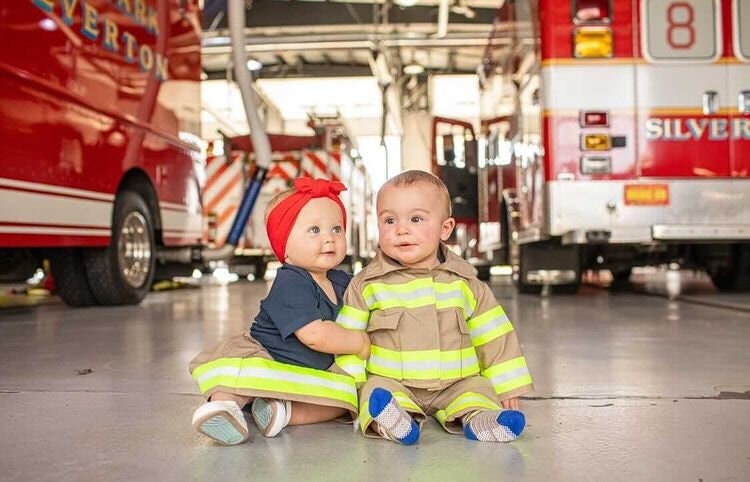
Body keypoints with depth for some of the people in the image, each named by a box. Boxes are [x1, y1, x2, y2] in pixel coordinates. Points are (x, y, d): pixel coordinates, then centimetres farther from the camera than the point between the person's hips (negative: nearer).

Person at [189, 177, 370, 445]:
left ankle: (285, 411, -26)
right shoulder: (290, 283, -21)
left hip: (313, 373, 7)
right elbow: (315, 335, -30)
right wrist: (360, 343, -16)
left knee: (345, 395, -13)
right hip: (266, 359, -7)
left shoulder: (341, 281, 5)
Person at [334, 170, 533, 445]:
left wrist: (507, 388, 8)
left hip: (457, 384, 2)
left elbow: (494, 337, 8)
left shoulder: (465, 284, 3)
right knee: (378, 390, -28)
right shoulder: (367, 285, -1)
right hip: (391, 383, -2)